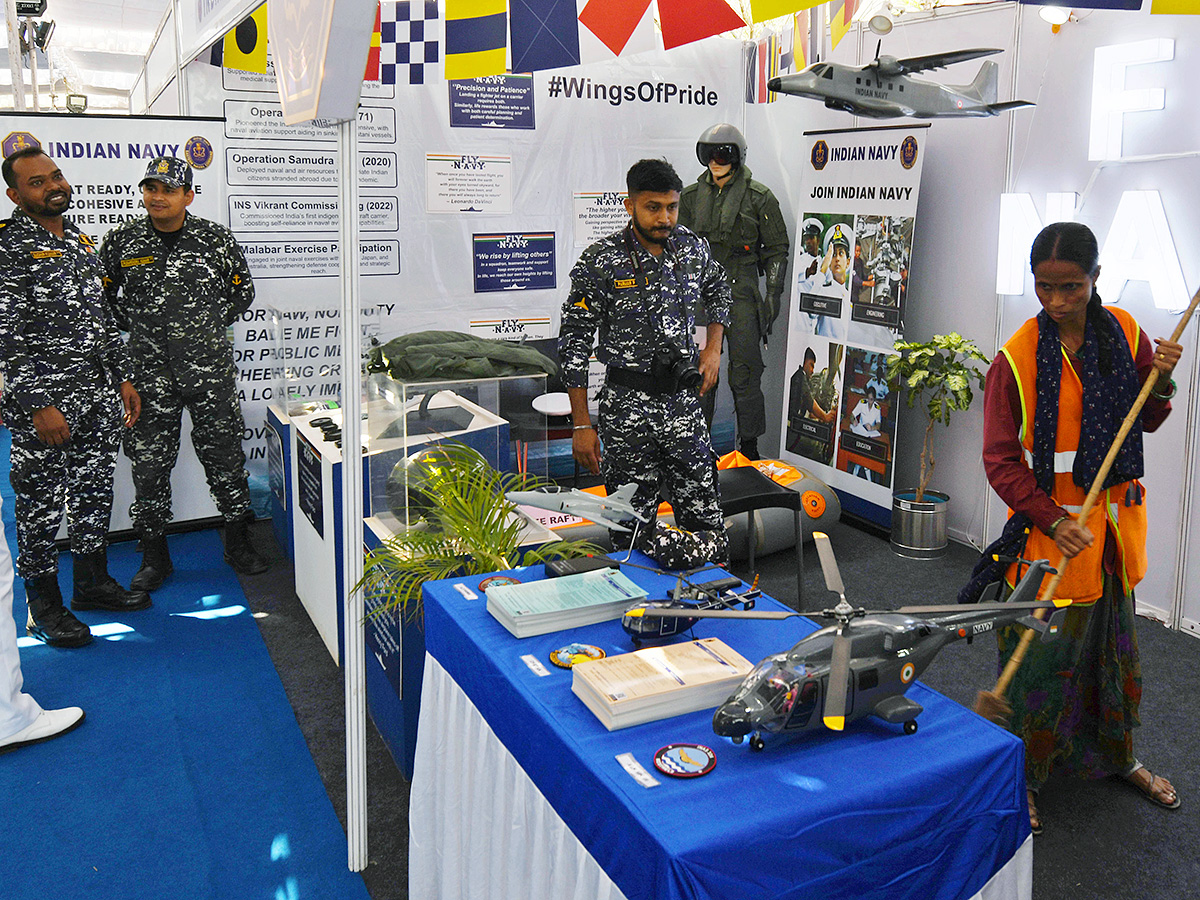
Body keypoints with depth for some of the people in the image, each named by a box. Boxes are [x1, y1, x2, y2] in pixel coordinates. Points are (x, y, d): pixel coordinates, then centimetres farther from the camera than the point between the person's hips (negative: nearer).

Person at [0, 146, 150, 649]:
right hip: (45, 399, -7)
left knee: (95, 491, 16)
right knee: (40, 500, 3)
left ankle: (92, 582, 31)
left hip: (98, 393, 8)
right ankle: (43, 606, 15)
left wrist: (123, 377, 16)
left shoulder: (82, 242, 14)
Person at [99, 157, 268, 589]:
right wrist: (135, 329, 7)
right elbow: (101, 295, 14)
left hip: (210, 366, 0)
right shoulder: (120, 242, 3)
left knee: (224, 455, 5)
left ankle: (238, 543, 21)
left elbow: (243, 291, 13)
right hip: (149, 371, 1)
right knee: (149, 462, 5)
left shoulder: (216, 238, 1)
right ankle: (154, 554, 19)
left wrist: (211, 324, 7)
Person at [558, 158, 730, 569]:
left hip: (683, 399, 4)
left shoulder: (693, 249, 3)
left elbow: (717, 291, 26)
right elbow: (574, 343, -9)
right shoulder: (601, 261, -11)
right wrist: (582, 425, -11)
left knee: (706, 520, 7)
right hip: (628, 405, -4)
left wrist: (713, 347, 11)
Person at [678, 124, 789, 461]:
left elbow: (777, 249, 3)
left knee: (744, 372, -1)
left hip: (741, 290, -3)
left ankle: (749, 445, 11)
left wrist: (773, 294, -4)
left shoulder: (759, 197, 0)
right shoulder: (691, 196, 10)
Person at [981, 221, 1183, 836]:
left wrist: (1160, 383, -10)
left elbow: (1146, 422, 11)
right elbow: (1002, 459, -15)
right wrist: (1053, 520, -27)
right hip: (1051, 522, -5)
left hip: (1116, 519, 5)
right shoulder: (1017, 357, -14)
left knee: (1115, 643, 21)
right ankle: (1021, 779, 21)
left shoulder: (1123, 331, 0)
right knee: (1044, 653, 2)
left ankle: (1117, 756, 43)